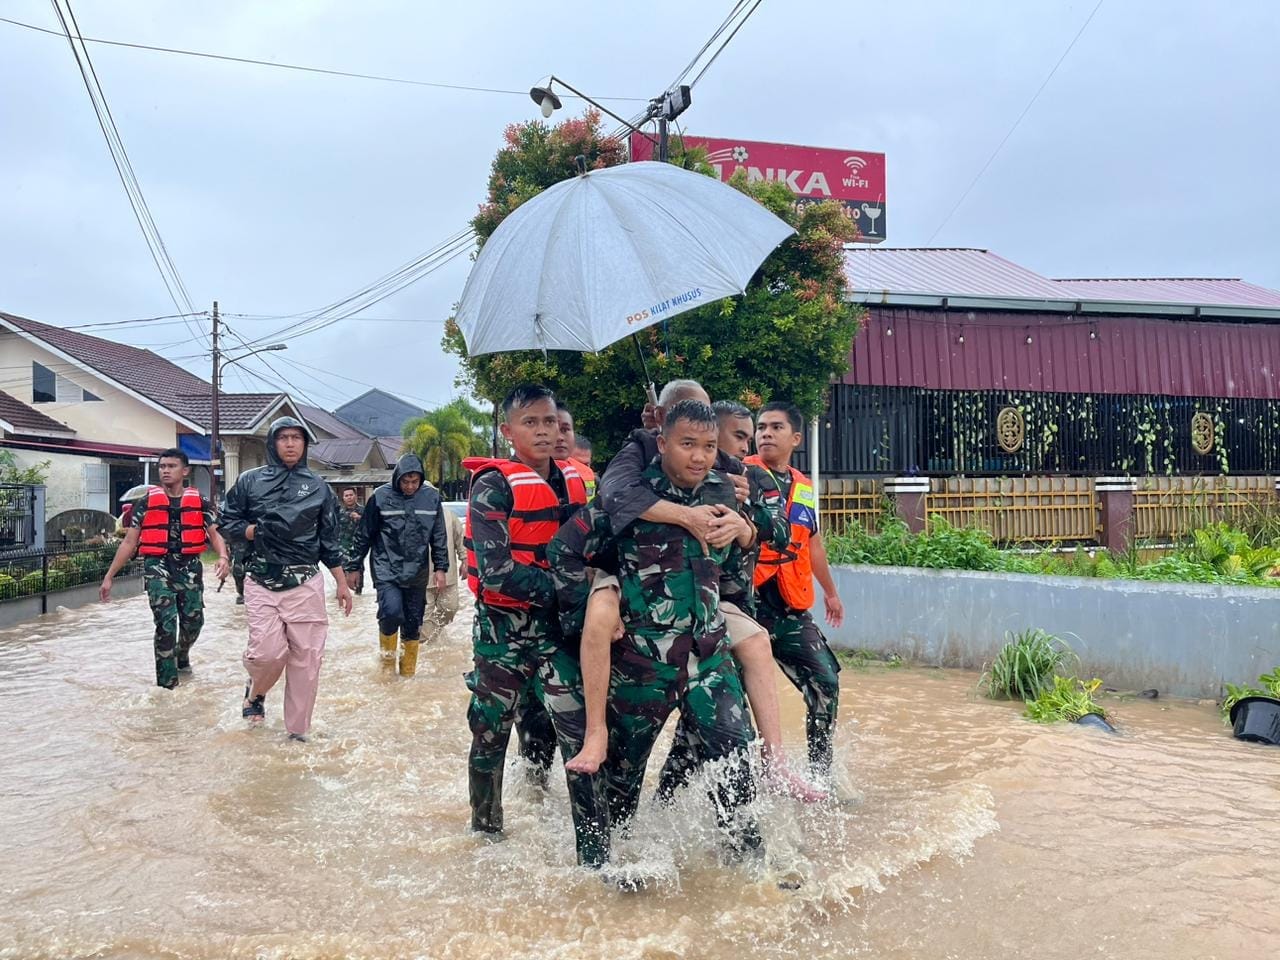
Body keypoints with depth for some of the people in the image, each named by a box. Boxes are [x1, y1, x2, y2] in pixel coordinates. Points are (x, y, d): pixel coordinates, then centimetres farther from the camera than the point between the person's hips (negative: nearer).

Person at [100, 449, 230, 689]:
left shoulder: (199, 503, 7)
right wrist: (109, 577, 3)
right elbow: (129, 543, 7)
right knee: (166, 624, -9)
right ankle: (167, 684, -1)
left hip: (190, 567, 2)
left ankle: (181, 655, 42)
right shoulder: (147, 503, 5)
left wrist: (223, 557, -19)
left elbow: (215, 534, 3)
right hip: (158, 567, -2)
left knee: (193, 621, 8)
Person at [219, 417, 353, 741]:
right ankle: (256, 691, 22)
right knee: (268, 652, -13)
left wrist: (342, 584, 10)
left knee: (306, 659, -1)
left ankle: (298, 731, 14)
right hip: (262, 582, -1)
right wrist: (254, 530, -11)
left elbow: (329, 541, 12)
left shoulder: (318, 487, 9)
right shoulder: (250, 481, 5)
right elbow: (228, 523, 9)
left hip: (305, 584, 1)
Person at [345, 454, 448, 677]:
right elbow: (363, 536, 1)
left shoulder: (431, 497, 0)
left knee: (413, 624, 7)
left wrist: (440, 567, 6)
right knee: (392, 612, -22)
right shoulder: (381, 497, -8)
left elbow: (439, 536, 9)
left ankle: (408, 673, 24)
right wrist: (353, 567, 4)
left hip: (417, 573, 3)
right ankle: (387, 658, 5)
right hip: (386, 570, -3)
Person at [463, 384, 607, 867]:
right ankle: (485, 833, 35)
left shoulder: (573, 482, 7)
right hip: (502, 626, -3)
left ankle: (595, 855, -6)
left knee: (582, 732, -10)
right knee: (490, 734, 12)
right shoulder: (494, 485, -10)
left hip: (555, 625, 3)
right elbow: (496, 573, -20)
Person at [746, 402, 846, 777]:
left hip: (793, 610, 6)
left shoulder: (804, 487, 13)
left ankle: (821, 772, 21)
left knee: (825, 683, 6)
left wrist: (830, 592, 36)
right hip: (749, 602, -6)